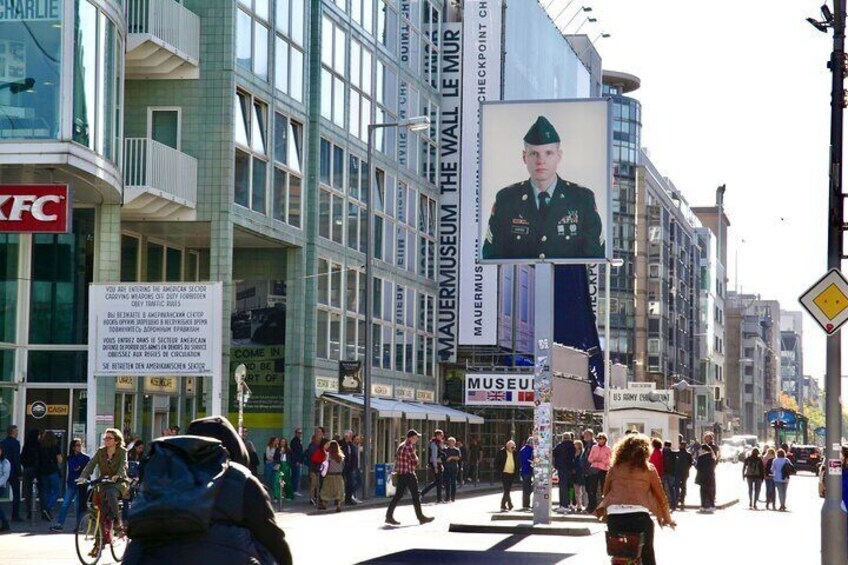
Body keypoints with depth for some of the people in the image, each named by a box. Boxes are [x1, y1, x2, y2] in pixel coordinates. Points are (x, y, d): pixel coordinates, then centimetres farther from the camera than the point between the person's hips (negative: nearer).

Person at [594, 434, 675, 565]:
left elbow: (605, 493, 21)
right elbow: (660, 495, 14)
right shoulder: (648, 468, 11)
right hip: (638, 516, -2)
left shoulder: (614, 468, 17)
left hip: (614, 516, 2)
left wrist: (604, 513, 38)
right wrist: (667, 518, 27)